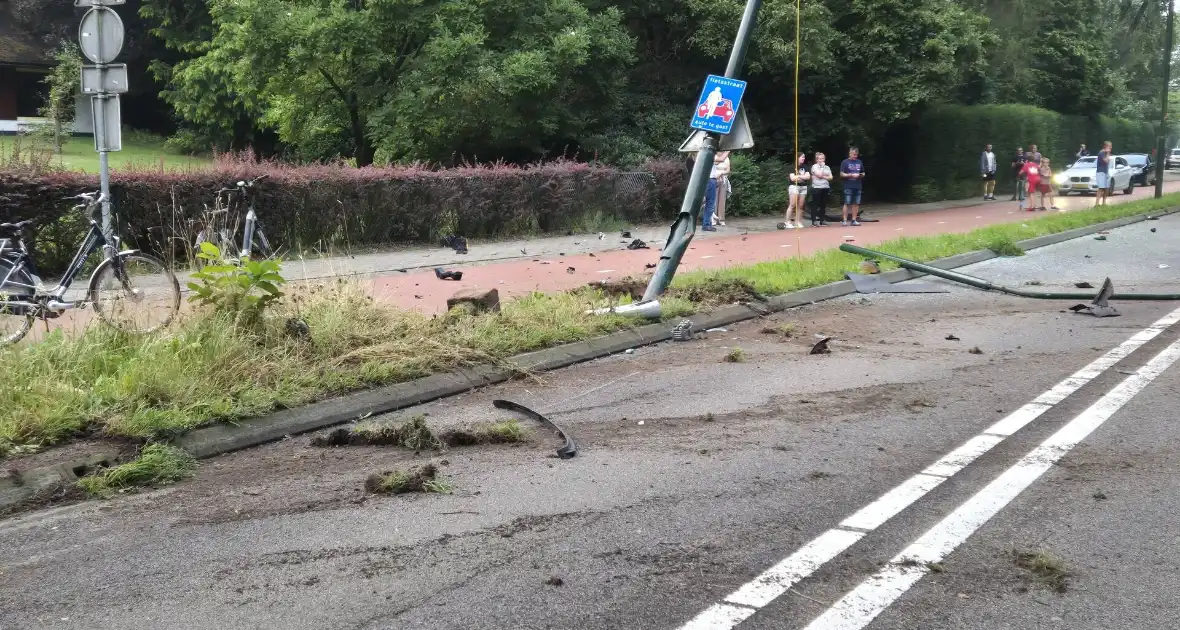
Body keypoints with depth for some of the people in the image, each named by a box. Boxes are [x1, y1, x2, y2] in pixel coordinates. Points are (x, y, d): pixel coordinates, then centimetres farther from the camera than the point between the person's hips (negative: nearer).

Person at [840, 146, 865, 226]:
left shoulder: (860, 162, 14)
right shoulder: (845, 162, -1)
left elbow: (863, 173, 22)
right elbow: (842, 174, -5)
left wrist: (861, 175, -2)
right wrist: (851, 175, -15)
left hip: (858, 186, 5)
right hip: (848, 186, -5)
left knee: (856, 204, 5)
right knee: (847, 203, -7)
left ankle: (854, 220, 10)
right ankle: (844, 220, -5)